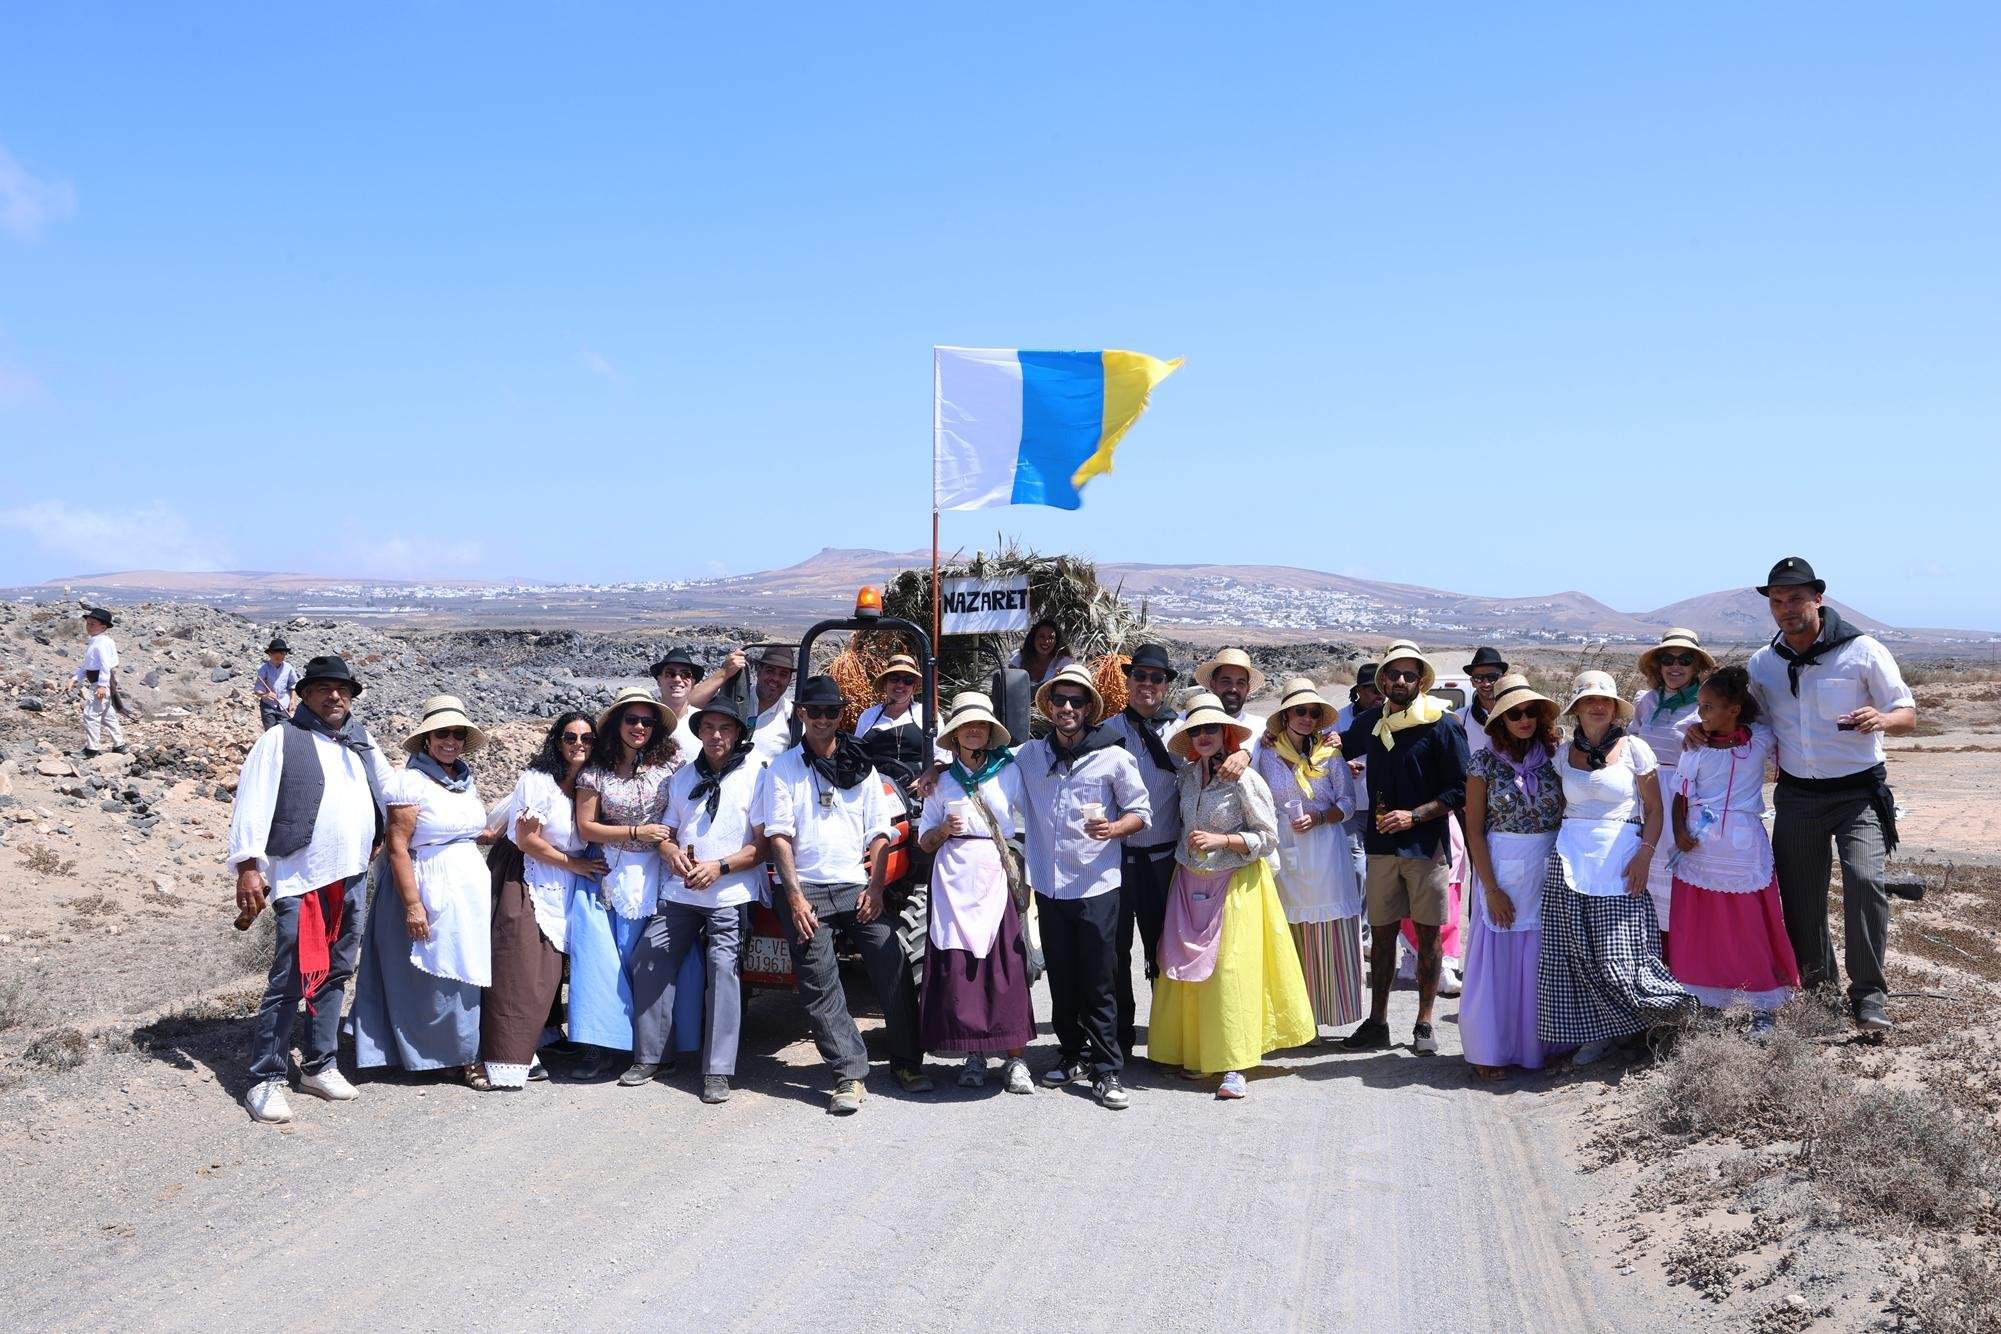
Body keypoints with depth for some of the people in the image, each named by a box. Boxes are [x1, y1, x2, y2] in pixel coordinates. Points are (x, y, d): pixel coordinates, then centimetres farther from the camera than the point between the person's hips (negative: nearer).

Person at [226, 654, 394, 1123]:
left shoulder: (362, 742, 15)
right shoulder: (281, 740, -4)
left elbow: (392, 790, 26)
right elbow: (252, 803, -9)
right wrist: (248, 866, -16)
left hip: (351, 880, 6)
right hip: (299, 880, -6)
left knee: (334, 976, 14)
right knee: (289, 982, -6)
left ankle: (319, 1066, 27)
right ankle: (266, 1080, 4)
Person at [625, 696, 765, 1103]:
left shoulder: (755, 775, -1)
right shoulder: (682, 777, 15)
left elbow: (765, 844, -5)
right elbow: (666, 832, 18)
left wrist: (720, 867, -16)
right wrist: (673, 853, -6)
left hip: (731, 893, -5)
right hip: (680, 891, 5)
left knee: (722, 967, -13)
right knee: (649, 960, 1)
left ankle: (717, 1071, -7)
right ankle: (648, 1056, 14)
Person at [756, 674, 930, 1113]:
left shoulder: (862, 768, 12)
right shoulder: (783, 769, 4)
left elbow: (879, 832, 10)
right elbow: (779, 837, -2)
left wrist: (875, 888, -3)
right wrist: (795, 897, -10)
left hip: (859, 887, 2)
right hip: (807, 892, -2)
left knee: (895, 973, -4)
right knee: (820, 988, -6)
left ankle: (907, 1062, 10)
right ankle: (850, 1075, 0)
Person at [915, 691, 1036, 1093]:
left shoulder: (1009, 771, 6)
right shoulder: (943, 780, 12)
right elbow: (924, 842, 14)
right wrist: (944, 830, -6)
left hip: (998, 878, -2)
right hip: (955, 882, 2)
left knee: (1007, 968, -7)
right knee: (958, 968, -3)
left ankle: (1015, 1060, 0)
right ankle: (974, 1057, 11)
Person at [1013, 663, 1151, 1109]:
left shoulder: (1113, 757, -3)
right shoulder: (1029, 755, 6)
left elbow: (1141, 810, 2)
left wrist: (1114, 828, -18)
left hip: (1096, 886, -3)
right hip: (1049, 885, 4)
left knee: (1099, 983, -1)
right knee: (1061, 979, 13)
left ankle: (1106, 1069, 7)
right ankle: (1072, 1054, 28)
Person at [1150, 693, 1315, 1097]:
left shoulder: (1245, 779, -10)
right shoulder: (1187, 776, 7)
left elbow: (1268, 838, -9)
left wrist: (1220, 840, -17)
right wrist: (1189, 848, 8)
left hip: (1234, 885, -5)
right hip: (1190, 884, 5)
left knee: (1230, 971, -8)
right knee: (1187, 969, 4)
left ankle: (1234, 1066, -4)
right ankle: (1193, 1052, 17)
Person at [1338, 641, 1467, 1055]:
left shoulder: (1442, 725, -7)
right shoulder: (1370, 722, 8)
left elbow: (1460, 789, -9)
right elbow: (1343, 746, 28)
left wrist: (1413, 815, -17)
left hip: (1426, 845, -4)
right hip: (1381, 844, 4)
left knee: (1427, 935, 3)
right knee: (1382, 932, 8)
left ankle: (1424, 1024, 13)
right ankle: (1376, 1022, 16)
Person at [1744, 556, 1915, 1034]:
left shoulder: (1863, 651, -6)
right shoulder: (1761, 664, 5)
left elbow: (1907, 715, -3)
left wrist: (1881, 719, -27)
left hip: (1858, 792, -4)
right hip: (1796, 795, 4)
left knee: (1864, 879, -22)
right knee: (1799, 895, 7)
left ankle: (1867, 994, -11)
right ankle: (1818, 988, 26)